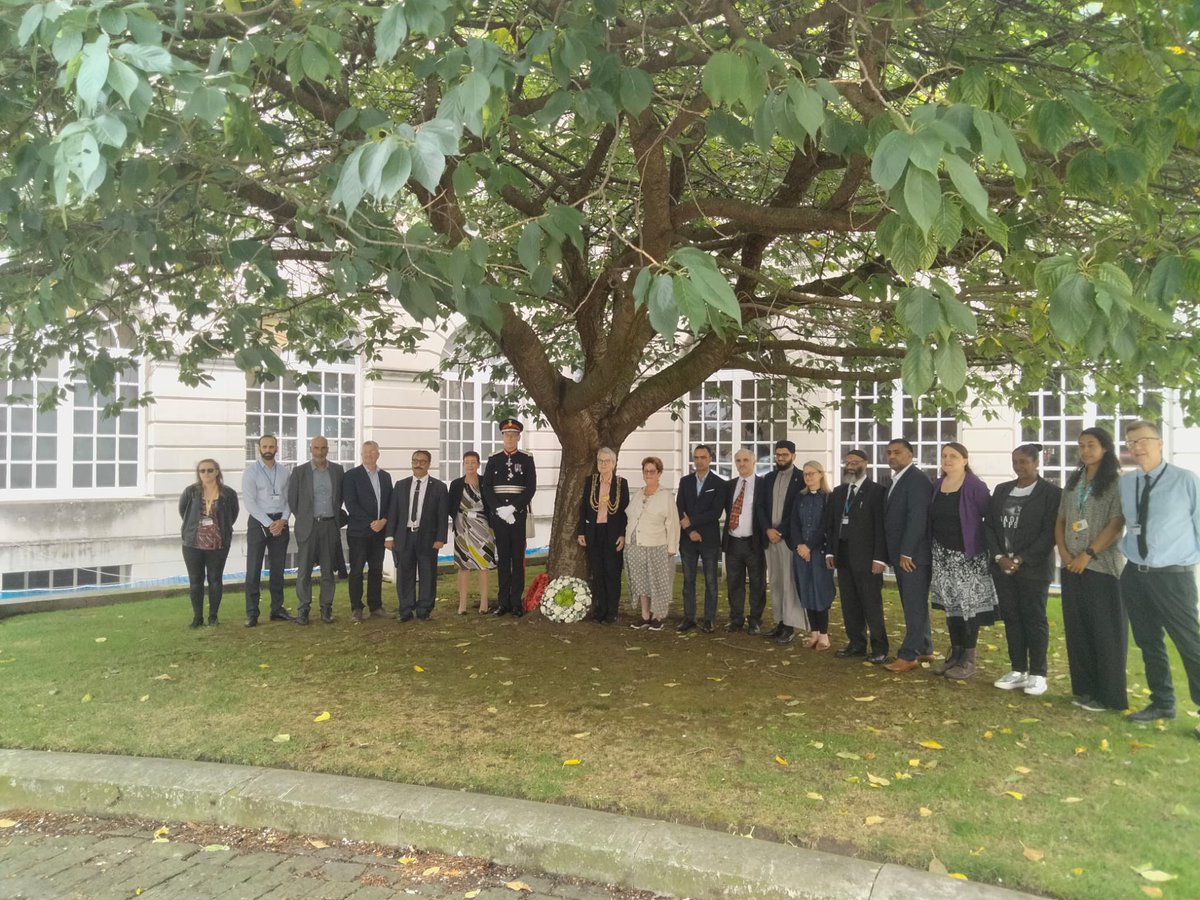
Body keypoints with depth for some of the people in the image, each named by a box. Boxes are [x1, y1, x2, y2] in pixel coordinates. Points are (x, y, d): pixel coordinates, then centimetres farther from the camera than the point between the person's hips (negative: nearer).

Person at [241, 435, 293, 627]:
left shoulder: (284, 472, 8)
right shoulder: (251, 471, -4)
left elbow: (289, 499, 7)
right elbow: (249, 502, -10)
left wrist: (283, 521, -9)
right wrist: (269, 524, -14)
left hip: (280, 523, 4)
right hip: (259, 522, -4)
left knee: (278, 568, 9)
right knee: (253, 569, -2)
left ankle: (277, 609, 18)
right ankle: (251, 613, 3)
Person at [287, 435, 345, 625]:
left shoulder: (338, 470, 5)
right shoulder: (299, 471, -1)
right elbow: (292, 499, 4)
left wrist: (335, 515, 11)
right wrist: (303, 518, 6)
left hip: (330, 526, 2)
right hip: (308, 526, -2)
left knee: (328, 570, 6)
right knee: (304, 570, 0)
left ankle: (326, 608, 13)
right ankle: (302, 610, 8)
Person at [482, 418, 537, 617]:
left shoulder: (526, 460, 3)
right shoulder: (493, 460, 8)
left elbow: (531, 488, -4)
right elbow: (487, 488, 3)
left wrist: (513, 509, -14)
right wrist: (499, 509, -10)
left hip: (518, 515, -2)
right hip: (498, 515, 2)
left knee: (518, 558, 0)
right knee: (502, 558, 5)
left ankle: (516, 602, 4)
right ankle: (503, 602, 10)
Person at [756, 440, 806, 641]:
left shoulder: (802, 478, -4)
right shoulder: (768, 478, 13)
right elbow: (760, 506, 9)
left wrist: (781, 531, -13)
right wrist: (767, 529, -6)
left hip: (790, 537, -5)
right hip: (770, 537, 6)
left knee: (790, 581, -4)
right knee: (775, 581, 8)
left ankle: (791, 625, 0)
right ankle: (780, 622, 15)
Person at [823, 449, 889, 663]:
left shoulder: (876, 491, -5)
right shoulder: (838, 492, 14)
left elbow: (881, 527, -10)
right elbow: (830, 524, 15)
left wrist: (879, 558, -15)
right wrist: (830, 551, 7)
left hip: (866, 557, -6)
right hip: (843, 557, 6)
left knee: (872, 605, 0)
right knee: (849, 604, 10)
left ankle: (879, 648, 10)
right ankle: (856, 644, 19)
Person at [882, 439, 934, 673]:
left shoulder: (917, 478, -12)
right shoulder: (896, 480, 17)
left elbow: (917, 518, -20)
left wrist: (907, 553, -21)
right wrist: (892, 553, 12)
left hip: (914, 554, -9)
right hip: (900, 554, 9)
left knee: (914, 605, -4)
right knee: (914, 604, 14)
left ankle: (909, 655, -1)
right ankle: (924, 650, 22)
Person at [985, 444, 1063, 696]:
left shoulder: (1051, 492, -3)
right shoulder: (1002, 490, 13)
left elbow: (1050, 533, -10)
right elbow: (989, 525, 9)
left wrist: (1021, 560, -14)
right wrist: (999, 557, -4)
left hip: (1033, 568, -5)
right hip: (1002, 566, 5)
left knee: (1034, 618, 0)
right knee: (1011, 618, 7)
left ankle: (1037, 674, 9)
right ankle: (1018, 670, 15)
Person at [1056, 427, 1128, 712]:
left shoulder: (1116, 483, -5)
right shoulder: (1073, 482, 13)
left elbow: (1116, 525, -12)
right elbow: (1060, 521, 13)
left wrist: (1088, 554, -15)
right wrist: (1063, 551, -3)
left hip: (1103, 566, -6)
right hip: (1072, 566, 6)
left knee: (1105, 631, -1)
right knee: (1077, 629, 8)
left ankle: (1108, 695, 6)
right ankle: (1084, 689, 16)